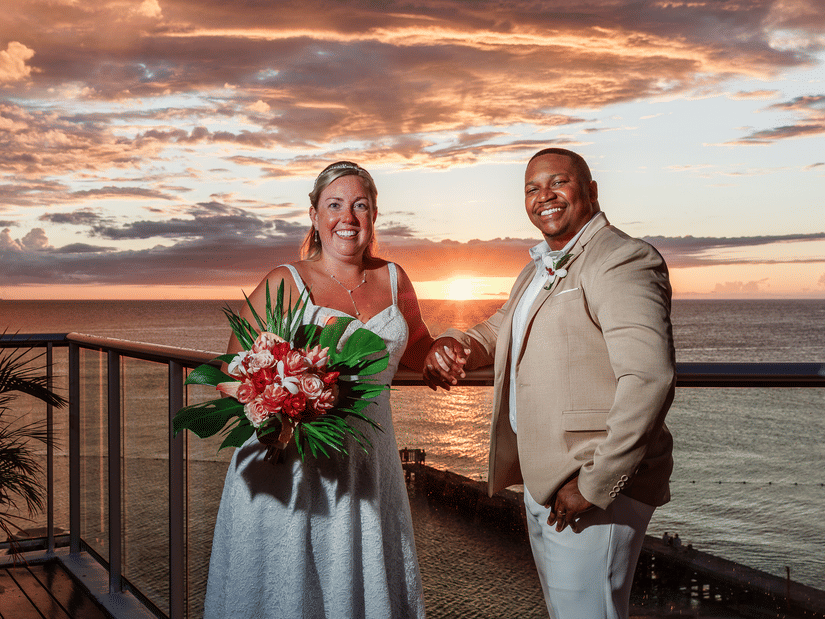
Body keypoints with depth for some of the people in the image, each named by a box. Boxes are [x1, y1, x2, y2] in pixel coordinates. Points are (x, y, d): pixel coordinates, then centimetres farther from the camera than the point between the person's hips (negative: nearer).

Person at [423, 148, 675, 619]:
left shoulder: (622, 260, -16)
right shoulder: (539, 270, 16)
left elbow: (649, 378, -27)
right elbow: (497, 333, 27)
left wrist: (595, 485, -25)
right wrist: (454, 344, 2)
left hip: (598, 489, -9)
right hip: (543, 483, 10)